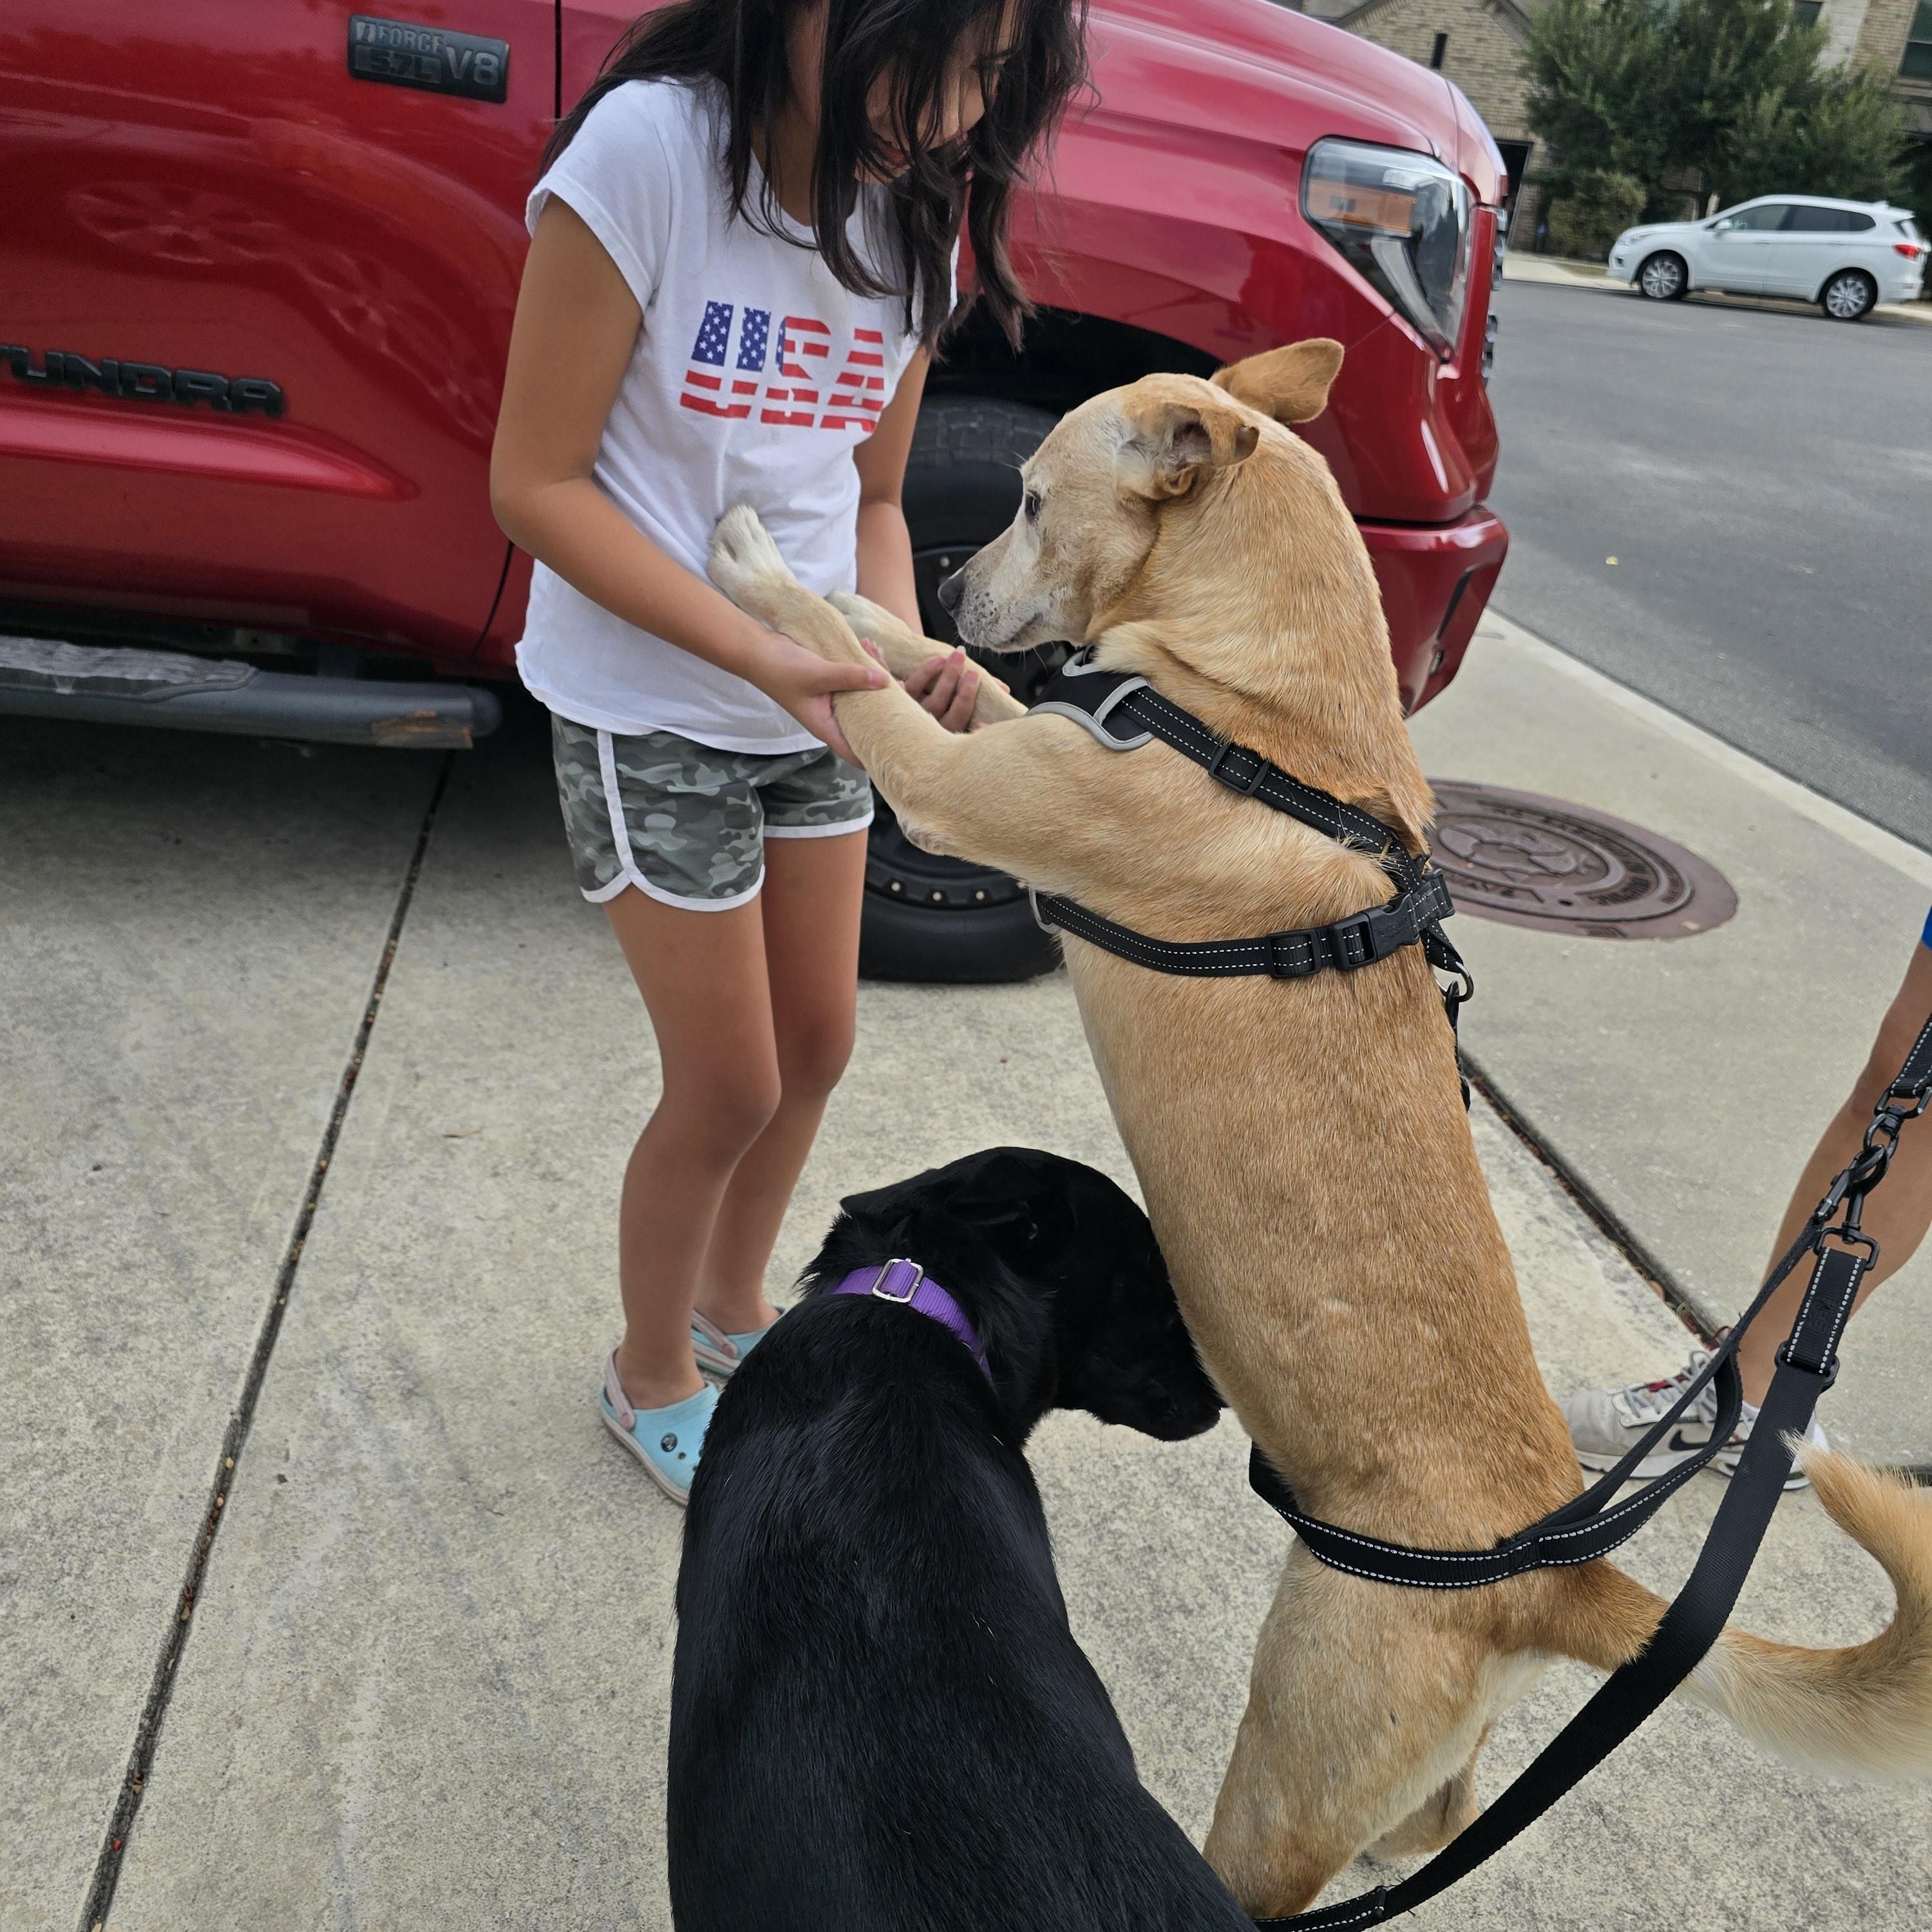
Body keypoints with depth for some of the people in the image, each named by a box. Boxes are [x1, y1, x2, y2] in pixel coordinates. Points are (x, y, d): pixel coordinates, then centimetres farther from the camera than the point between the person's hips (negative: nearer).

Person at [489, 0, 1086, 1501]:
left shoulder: (918, 213, 1)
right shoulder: (650, 149, -19)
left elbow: (874, 493, 8)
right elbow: (536, 484, -18)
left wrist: (901, 651, -12)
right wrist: (763, 655, -26)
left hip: (815, 704, 6)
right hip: (650, 709, -6)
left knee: (815, 1046, 15)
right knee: (729, 1087, 2)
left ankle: (734, 1308, 42)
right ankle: (652, 1374, 30)